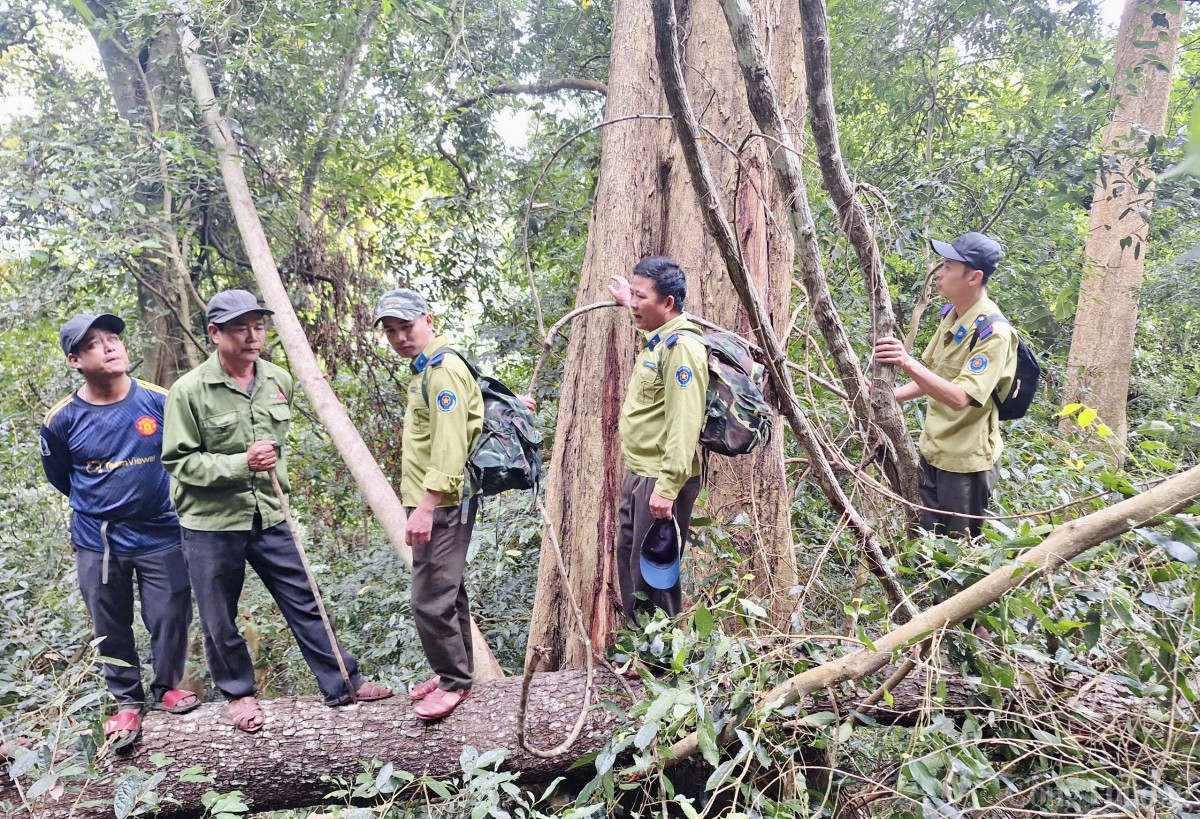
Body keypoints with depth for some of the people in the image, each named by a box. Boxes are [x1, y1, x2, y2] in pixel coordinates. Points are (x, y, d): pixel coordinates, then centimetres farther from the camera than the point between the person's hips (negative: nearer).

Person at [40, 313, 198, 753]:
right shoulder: (62, 419, -9)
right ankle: (127, 701, 31)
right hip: (97, 541, 1)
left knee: (170, 618, 7)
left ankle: (167, 687, 31)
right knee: (111, 628, 12)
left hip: (160, 534, 0)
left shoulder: (160, 401, -12)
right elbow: (60, 477, 10)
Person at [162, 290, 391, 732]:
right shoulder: (190, 391, -13)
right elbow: (179, 461, -13)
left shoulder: (279, 381, 3)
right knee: (220, 620, 11)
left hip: (269, 517, 4)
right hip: (212, 524, -4)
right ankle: (239, 693, 32)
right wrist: (241, 464, -24)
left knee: (305, 603, 9)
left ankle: (341, 683, 20)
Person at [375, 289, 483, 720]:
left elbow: (450, 448, -23)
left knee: (431, 599, -7)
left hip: (443, 505, -11)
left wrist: (426, 505, -26)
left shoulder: (443, 370, -16)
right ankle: (454, 671, 30)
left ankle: (454, 681, 8)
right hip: (434, 502, 11)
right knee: (447, 590, 18)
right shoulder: (426, 368, 16)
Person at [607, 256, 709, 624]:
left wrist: (667, 487, -29)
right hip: (639, 473, 11)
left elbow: (684, 424, -26)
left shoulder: (680, 346, -20)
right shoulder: (657, 340, 11)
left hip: (661, 481, -11)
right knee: (628, 558, 19)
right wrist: (630, 303, 50)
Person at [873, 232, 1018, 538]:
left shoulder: (994, 332, -22)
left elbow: (960, 398, -34)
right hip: (933, 452, 8)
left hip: (965, 461, -8)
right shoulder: (951, 314, 4)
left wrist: (908, 364, -45)